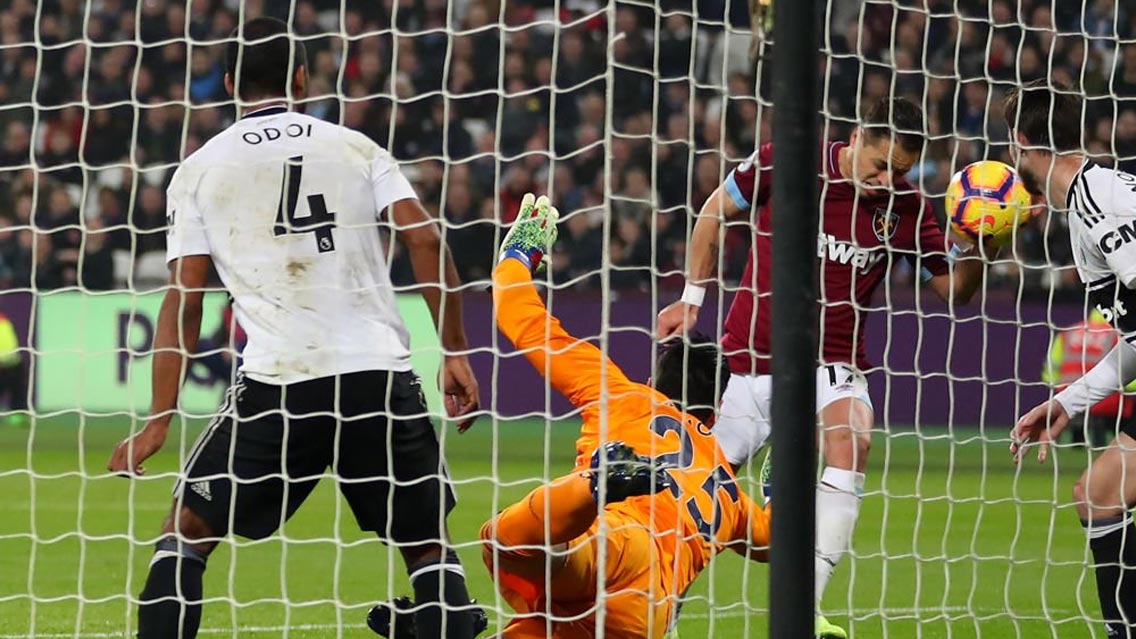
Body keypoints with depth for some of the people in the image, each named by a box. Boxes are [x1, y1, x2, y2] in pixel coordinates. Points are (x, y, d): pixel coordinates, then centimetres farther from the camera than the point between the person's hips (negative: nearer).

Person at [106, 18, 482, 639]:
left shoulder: (198, 170, 10)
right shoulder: (355, 148, 12)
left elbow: (184, 299, 5)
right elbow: (425, 241, 1)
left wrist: (159, 422, 6)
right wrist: (455, 353, 6)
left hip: (276, 379, -1)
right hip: (380, 373, 1)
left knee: (186, 532, 12)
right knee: (429, 546, 13)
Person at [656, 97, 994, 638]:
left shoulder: (904, 206, -5)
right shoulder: (782, 162, -10)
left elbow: (954, 287, 2)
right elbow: (715, 212, 7)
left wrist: (983, 243, -19)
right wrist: (691, 299, 9)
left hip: (832, 361, 0)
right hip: (751, 357, 0)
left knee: (849, 442, -30)